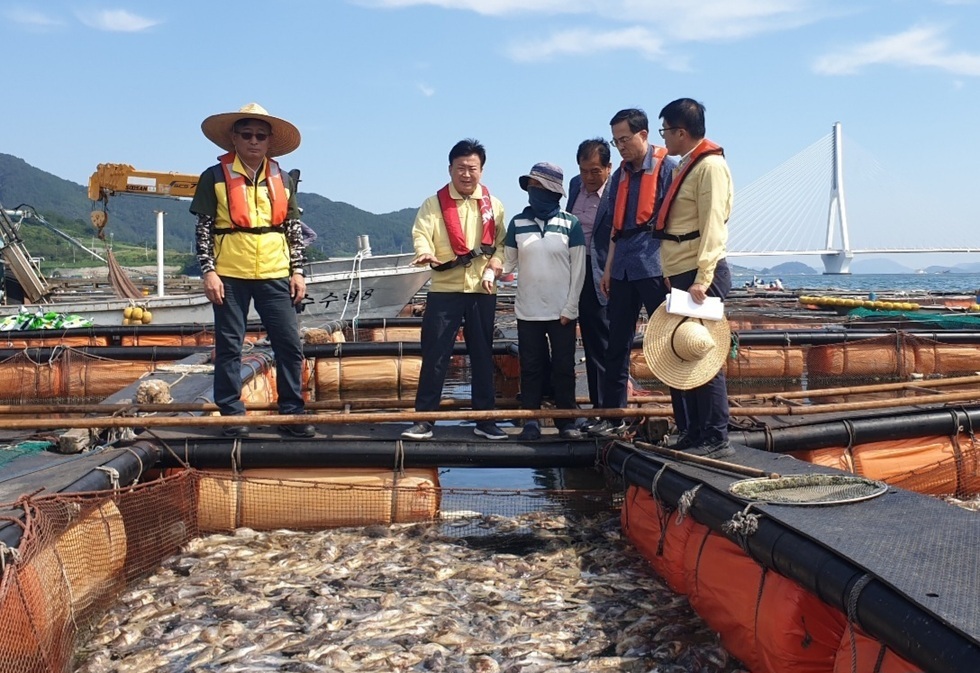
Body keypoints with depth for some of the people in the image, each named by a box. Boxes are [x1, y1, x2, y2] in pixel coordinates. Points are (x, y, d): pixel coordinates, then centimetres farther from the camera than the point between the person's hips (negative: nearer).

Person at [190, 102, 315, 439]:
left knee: (290, 345, 0)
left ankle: (292, 413, 9)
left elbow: (294, 227, 13)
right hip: (230, 275, -2)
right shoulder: (215, 178, 1)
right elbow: (203, 228, 1)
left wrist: (298, 270, 6)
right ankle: (232, 415, 11)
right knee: (228, 347, 3)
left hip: (275, 275, 2)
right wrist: (208, 271, -7)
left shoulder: (282, 180, 10)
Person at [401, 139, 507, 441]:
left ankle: (485, 419, 18)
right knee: (434, 354, -2)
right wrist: (425, 253, -32)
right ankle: (424, 419, 4)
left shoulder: (493, 205, 8)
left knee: (483, 355, 8)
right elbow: (421, 233, -11)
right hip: (444, 289, -2)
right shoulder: (434, 204, 2)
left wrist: (493, 268, -11)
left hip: (482, 291, 2)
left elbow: (501, 242, 6)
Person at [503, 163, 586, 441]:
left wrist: (570, 308, -6)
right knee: (531, 367, 6)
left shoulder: (570, 224, -3)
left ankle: (567, 420, 15)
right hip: (528, 311, 2)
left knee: (564, 367, 5)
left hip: (562, 311, -2)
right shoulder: (518, 222, 4)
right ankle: (531, 420, 13)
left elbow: (578, 269, -2)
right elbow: (508, 261, 7)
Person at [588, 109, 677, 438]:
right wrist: (608, 268, 17)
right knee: (617, 343, 8)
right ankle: (613, 415, 16)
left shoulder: (667, 168, -4)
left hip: (654, 265, -7)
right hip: (623, 269, 7)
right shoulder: (620, 175, 17)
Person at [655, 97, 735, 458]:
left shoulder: (710, 166, -10)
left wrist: (702, 278, -25)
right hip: (681, 275, 10)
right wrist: (673, 276, 17)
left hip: (700, 275, -10)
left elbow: (712, 226, -18)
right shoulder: (685, 167, 20)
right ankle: (689, 431, 20)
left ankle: (716, 439, -2)